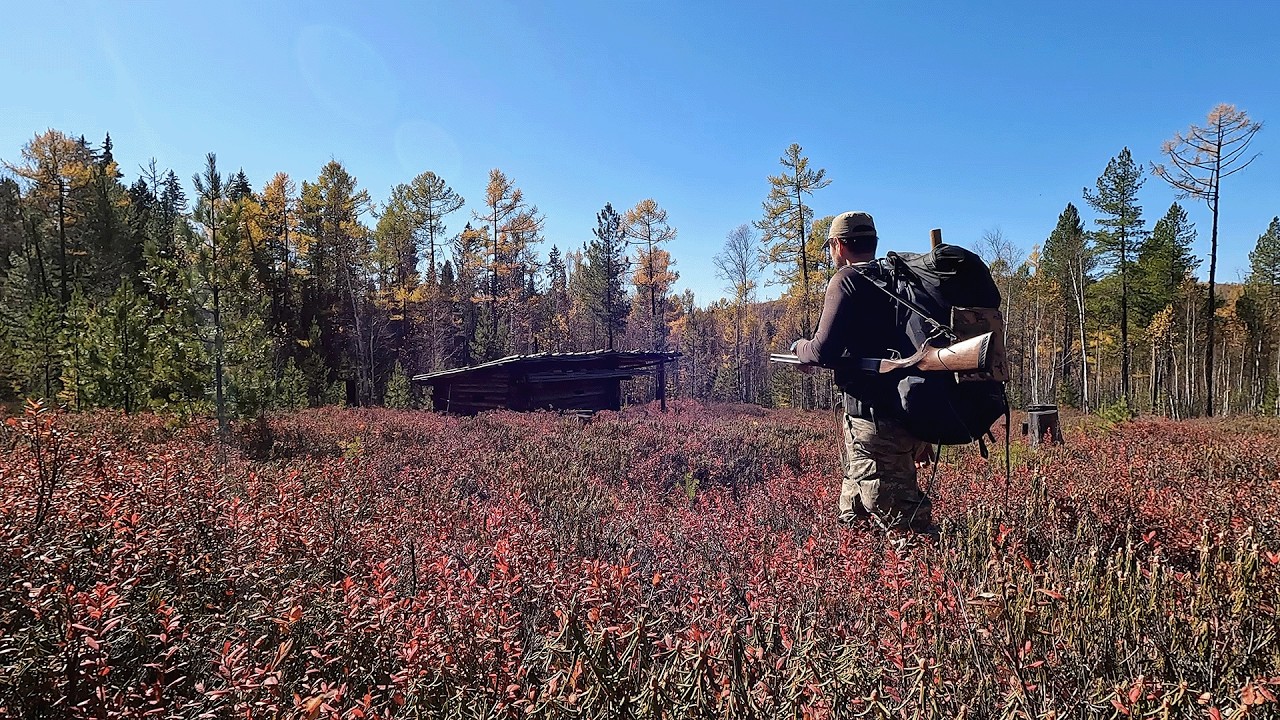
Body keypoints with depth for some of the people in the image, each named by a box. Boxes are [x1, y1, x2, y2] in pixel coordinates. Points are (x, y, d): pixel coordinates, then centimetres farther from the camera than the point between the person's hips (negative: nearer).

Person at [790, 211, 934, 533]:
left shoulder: (847, 279, -7)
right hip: (907, 412, 9)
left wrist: (799, 347, 7)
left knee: (894, 513, -5)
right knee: (853, 511, 18)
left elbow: (823, 351, -18)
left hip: (873, 415, -9)